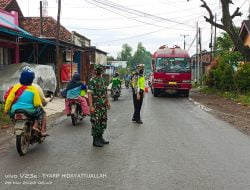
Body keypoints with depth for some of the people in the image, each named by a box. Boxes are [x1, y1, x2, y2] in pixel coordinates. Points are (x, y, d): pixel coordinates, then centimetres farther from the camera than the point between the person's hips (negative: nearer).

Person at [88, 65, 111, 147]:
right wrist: (91, 106, -23)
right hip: (96, 106, -8)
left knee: (103, 121, 13)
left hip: (103, 105, 8)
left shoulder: (103, 80, 13)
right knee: (96, 123, -3)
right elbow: (90, 94, -17)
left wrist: (107, 101, 16)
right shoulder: (92, 81, -11)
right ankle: (95, 140, 7)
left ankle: (100, 137, 26)